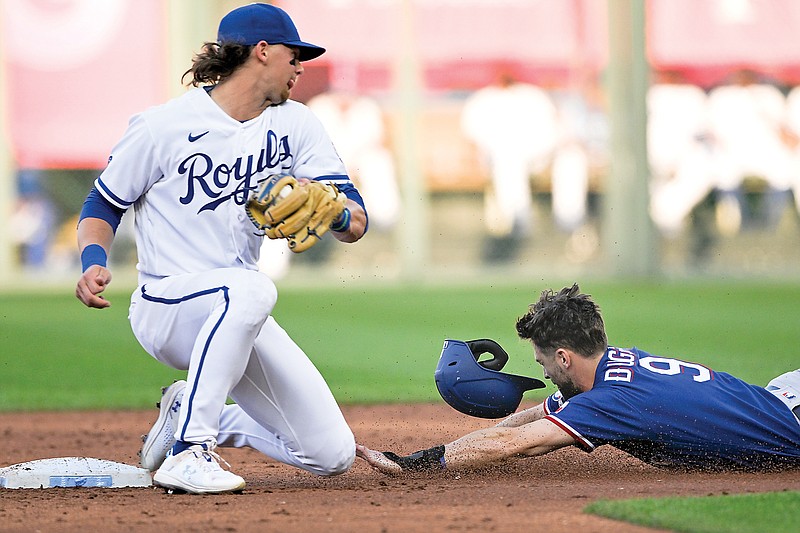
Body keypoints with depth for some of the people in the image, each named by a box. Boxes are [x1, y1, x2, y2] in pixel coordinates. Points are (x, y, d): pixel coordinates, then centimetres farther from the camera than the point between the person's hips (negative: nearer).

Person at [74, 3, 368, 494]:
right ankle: (188, 452, -32)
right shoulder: (163, 127, -9)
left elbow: (356, 224, -2)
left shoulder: (296, 124, 6)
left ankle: (191, 413, 20)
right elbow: (103, 205, 2)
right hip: (165, 305, -6)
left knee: (334, 454, -2)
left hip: (235, 315, 6)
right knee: (251, 288, -40)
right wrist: (94, 263, -18)